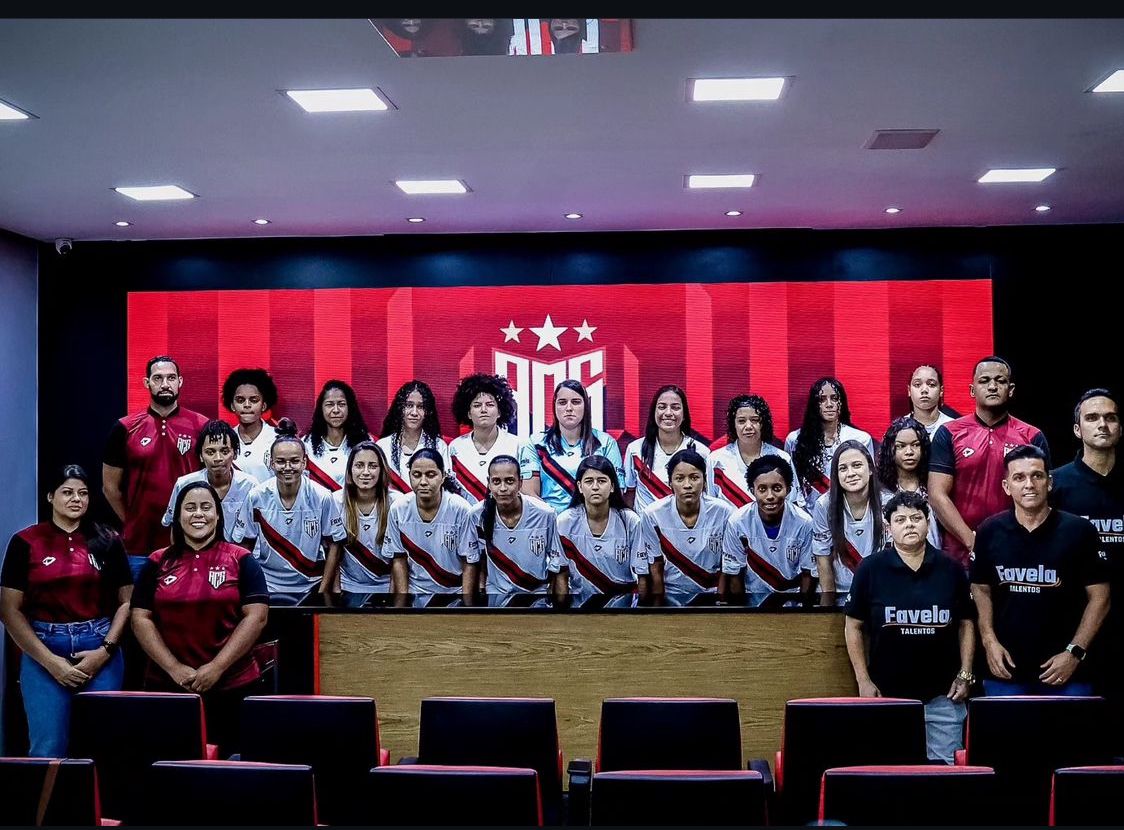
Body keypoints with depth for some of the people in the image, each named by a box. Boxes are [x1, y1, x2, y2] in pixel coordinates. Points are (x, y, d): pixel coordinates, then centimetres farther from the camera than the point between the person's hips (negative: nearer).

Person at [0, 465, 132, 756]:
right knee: (47, 750, -1)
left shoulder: (108, 542, 7)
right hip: (43, 648, -1)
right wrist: (49, 661, -8)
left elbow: (127, 601, 8)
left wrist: (105, 650, -6)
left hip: (99, 649, 1)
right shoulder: (25, 542, 2)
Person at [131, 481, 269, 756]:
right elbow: (141, 619, 3)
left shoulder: (242, 560, 1)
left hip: (234, 687, -2)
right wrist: (174, 668, -8)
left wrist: (217, 667, -11)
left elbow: (256, 616, -5)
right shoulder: (158, 563, 7)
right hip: (167, 686, 2)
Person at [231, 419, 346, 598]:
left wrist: (323, 591, -6)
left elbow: (333, 545, -3)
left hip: (310, 587, -1)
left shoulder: (322, 498, -11)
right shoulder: (256, 497, -9)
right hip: (268, 587, 1)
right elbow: (244, 546, 1)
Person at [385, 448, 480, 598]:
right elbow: (398, 559, 3)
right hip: (415, 591, 2)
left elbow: (470, 563, -8)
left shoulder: (460, 510, -14)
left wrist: (467, 605, -11)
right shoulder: (398, 510, -6)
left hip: (454, 592, -1)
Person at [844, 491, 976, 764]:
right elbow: (853, 627, 1)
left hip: (942, 696, 1)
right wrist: (863, 680, -3)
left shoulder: (951, 570, 3)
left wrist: (965, 675, 2)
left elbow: (966, 624, 9)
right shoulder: (871, 568, -3)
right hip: (887, 694, -1)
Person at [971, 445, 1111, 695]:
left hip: (1066, 670, -1)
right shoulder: (990, 532, 1)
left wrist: (1075, 651, -8)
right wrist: (989, 641, -1)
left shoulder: (1079, 531, -5)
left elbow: (1099, 597, -1)